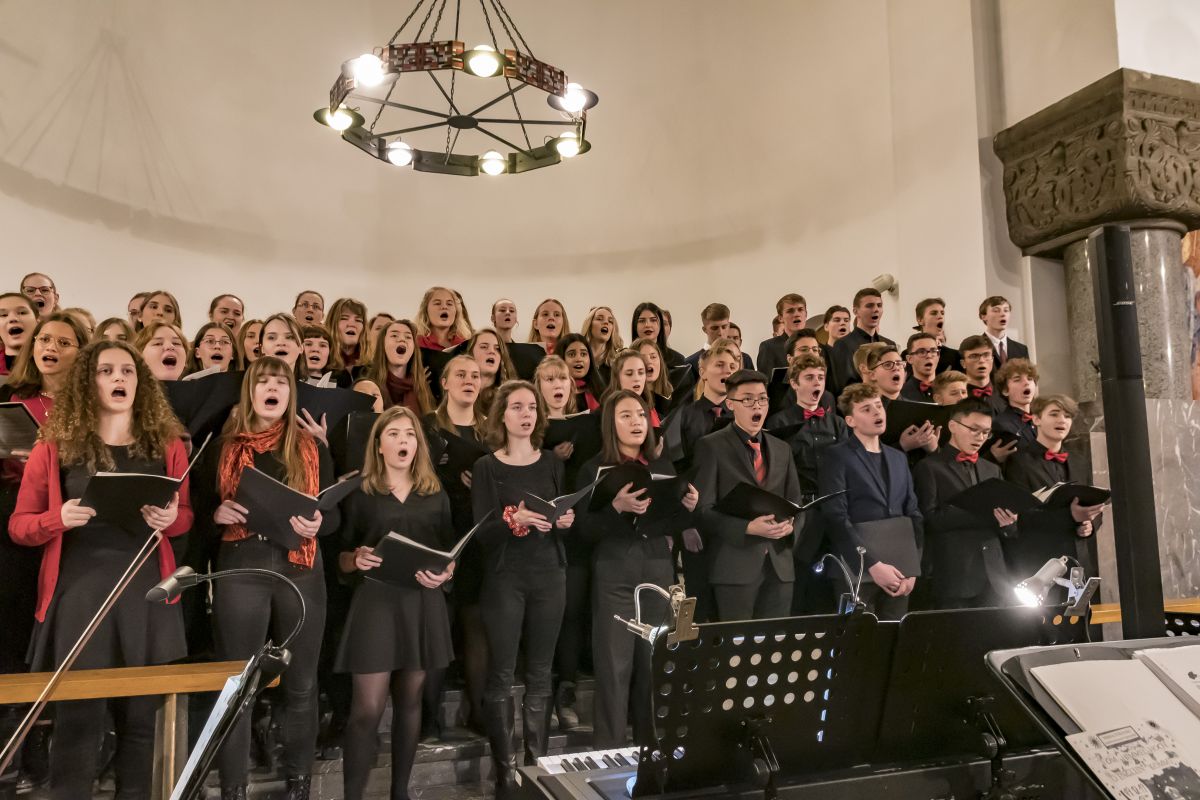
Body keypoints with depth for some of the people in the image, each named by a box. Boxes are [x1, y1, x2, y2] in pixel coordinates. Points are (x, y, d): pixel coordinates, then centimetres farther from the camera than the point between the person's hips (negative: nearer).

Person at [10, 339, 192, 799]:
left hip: (146, 586, 2)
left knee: (144, 710, 6)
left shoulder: (167, 444, 8)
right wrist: (60, 518, -14)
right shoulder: (56, 446, 4)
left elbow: (186, 516, 15)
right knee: (78, 711, -1)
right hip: (78, 585, -1)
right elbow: (18, 525, 7)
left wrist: (169, 519, -8)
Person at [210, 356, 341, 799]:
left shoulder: (313, 449, 9)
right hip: (240, 569, -1)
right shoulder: (224, 447, 7)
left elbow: (334, 513, 8)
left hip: (301, 571, 1)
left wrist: (317, 525, -14)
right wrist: (217, 513, -13)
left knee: (300, 684, 8)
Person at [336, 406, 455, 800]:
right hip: (375, 601, -3)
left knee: (409, 703, 11)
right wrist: (356, 559, -17)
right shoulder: (361, 494, 3)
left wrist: (444, 574, -9)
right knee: (367, 708, -8)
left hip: (423, 603, 3)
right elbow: (341, 559, 4)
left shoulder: (436, 495, 10)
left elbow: (452, 553, 12)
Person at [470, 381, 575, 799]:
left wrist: (565, 520, -10)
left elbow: (564, 520, 12)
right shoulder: (486, 467, -2)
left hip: (549, 575, 3)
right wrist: (515, 519, -27)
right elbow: (482, 531, -10)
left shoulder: (552, 463, 9)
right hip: (505, 578, -3)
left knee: (540, 673, 7)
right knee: (501, 674, -1)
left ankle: (538, 763, 17)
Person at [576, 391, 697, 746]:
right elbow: (586, 529, -9)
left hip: (658, 569, 4)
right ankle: (608, 751, 10)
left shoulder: (663, 466, 10)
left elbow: (672, 524, 13)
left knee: (655, 660, 9)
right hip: (614, 572, -4)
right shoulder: (595, 469, -2)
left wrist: (688, 507, -8)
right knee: (614, 664, -2)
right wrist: (617, 507, -25)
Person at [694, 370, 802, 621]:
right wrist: (747, 528, -20)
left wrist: (790, 524, -6)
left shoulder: (782, 449, 15)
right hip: (735, 564, -5)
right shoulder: (712, 447, -2)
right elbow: (704, 509, -8)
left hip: (779, 564, 5)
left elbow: (795, 503, 17)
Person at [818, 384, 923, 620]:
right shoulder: (838, 456, -4)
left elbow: (913, 514, 13)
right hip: (858, 572, -5)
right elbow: (837, 518, -13)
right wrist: (873, 564, -17)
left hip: (898, 572, 5)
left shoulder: (898, 458, 16)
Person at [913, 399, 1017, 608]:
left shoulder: (992, 470, 19)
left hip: (993, 578, 5)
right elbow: (929, 518, -14)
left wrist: (1008, 521, -7)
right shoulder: (929, 468, 0)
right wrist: (985, 514, -16)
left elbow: (1010, 531, 17)